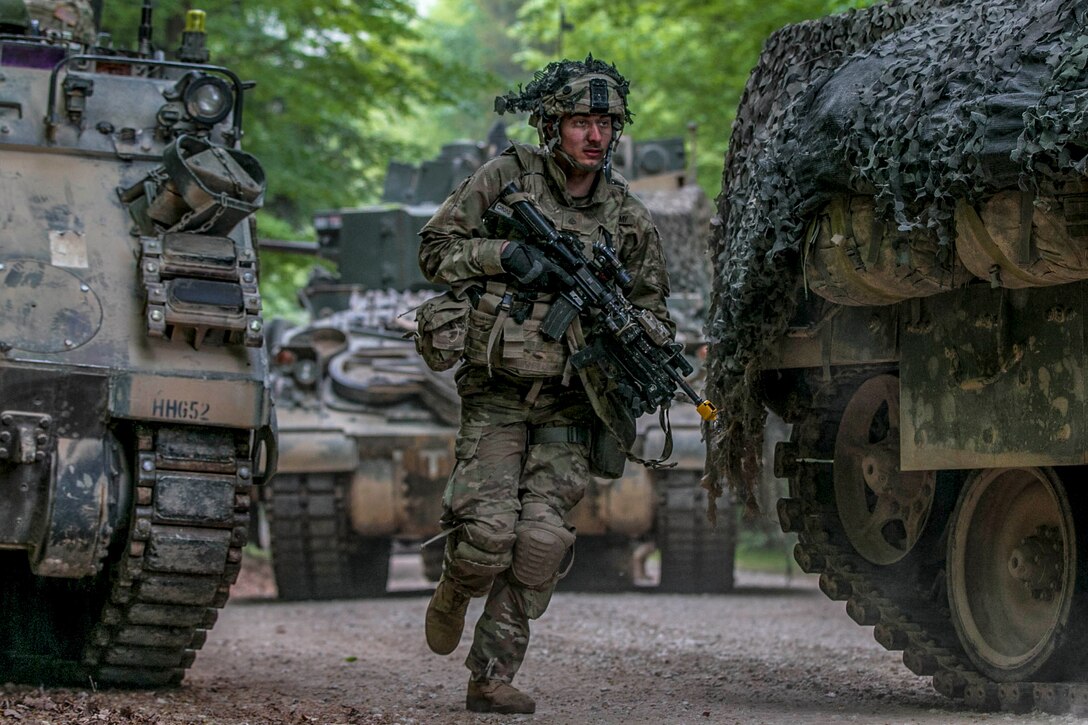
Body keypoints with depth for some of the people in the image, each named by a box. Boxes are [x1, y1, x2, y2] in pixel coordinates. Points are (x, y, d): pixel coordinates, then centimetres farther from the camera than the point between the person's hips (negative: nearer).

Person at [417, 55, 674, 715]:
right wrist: (506, 254, -14)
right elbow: (436, 250, 2)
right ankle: (455, 591, 20)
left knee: (543, 540, -10)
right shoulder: (507, 177, 0)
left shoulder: (629, 218, 7)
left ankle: (493, 677, 0)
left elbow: (652, 309, 15)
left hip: (568, 410, 2)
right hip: (496, 394, -2)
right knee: (489, 530, -15)